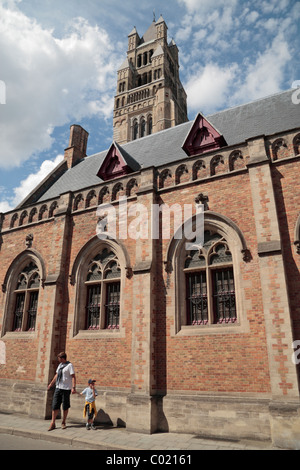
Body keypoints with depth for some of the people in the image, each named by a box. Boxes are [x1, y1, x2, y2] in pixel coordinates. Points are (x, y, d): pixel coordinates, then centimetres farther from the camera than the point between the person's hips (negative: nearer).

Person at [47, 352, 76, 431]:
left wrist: (73, 387, -24)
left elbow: (73, 377, -16)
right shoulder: (60, 365, 11)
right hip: (58, 388, 6)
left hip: (66, 389, -6)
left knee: (65, 406, 5)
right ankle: (53, 423, 13)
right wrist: (51, 384, 27)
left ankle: (63, 422, 21)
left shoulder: (69, 365, -12)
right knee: (55, 406, 4)